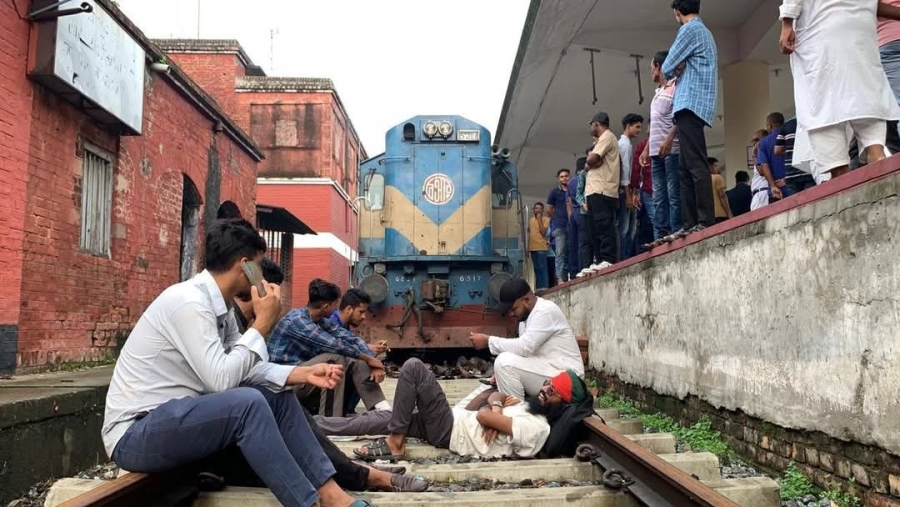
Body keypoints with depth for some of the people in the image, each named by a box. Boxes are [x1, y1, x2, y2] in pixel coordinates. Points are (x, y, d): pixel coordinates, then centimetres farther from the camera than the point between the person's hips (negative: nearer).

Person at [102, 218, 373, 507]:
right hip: (136, 433, -9)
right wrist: (262, 323, -19)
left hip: (178, 416, 9)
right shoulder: (189, 301, -22)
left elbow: (247, 369, 5)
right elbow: (221, 379, -28)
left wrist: (304, 373, -7)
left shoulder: (220, 306, 5)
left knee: (278, 395, 3)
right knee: (248, 402, -29)